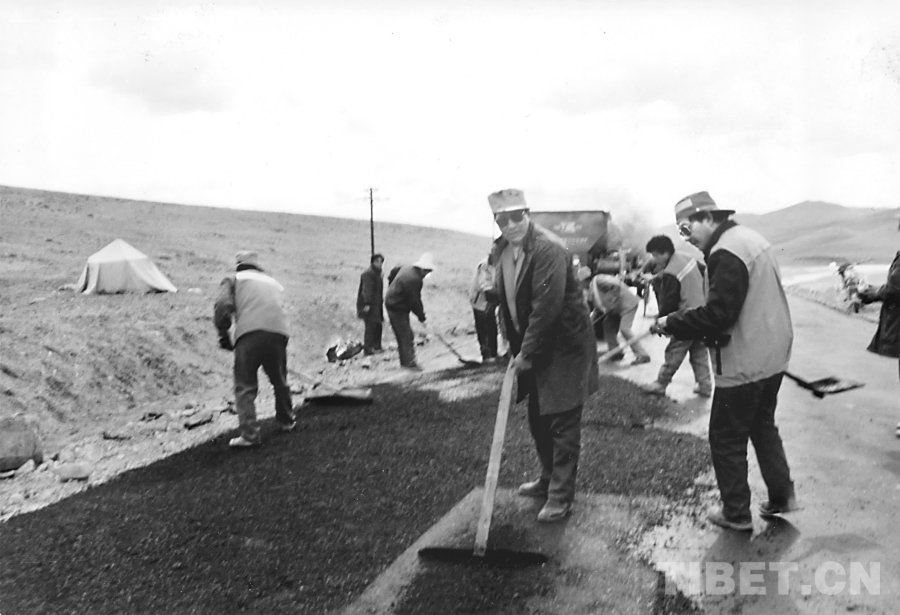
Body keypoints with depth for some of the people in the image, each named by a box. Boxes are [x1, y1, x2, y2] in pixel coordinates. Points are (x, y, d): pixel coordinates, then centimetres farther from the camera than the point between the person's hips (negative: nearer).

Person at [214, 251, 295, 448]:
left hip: (249, 333, -4)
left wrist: (223, 334, 7)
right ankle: (286, 421, 39)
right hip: (279, 333, 4)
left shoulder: (233, 279, 16)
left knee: (245, 386, 3)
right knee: (279, 381, 23)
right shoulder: (272, 282, 30)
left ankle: (249, 434, -5)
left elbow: (223, 306, -2)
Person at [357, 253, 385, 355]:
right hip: (369, 305, -10)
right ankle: (368, 349, -9)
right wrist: (367, 304, -31)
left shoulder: (377, 274, 19)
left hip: (375, 305, 10)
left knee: (378, 325, 12)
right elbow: (367, 290, -24)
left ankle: (377, 347, 21)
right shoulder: (368, 274, -14)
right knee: (371, 326, -12)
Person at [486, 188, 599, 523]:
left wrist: (527, 352, -21)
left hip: (564, 347, -8)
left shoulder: (549, 249, -23)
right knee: (538, 420, 19)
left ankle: (561, 496, 11)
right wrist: (516, 346, 8)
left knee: (563, 424, -1)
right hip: (532, 348, 8)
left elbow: (546, 307, -26)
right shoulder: (501, 249, 3)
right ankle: (549, 479, 38)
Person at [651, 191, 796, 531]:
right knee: (763, 426, 25)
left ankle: (736, 513, 16)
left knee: (726, 439, 5)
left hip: (744, 364, -10)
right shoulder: (751, 238, 10)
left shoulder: (726, 252, -21)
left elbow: (718, 314, -27)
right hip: (772, 356, 10)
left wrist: (670, 323, -16)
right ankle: (782, 495, 31)